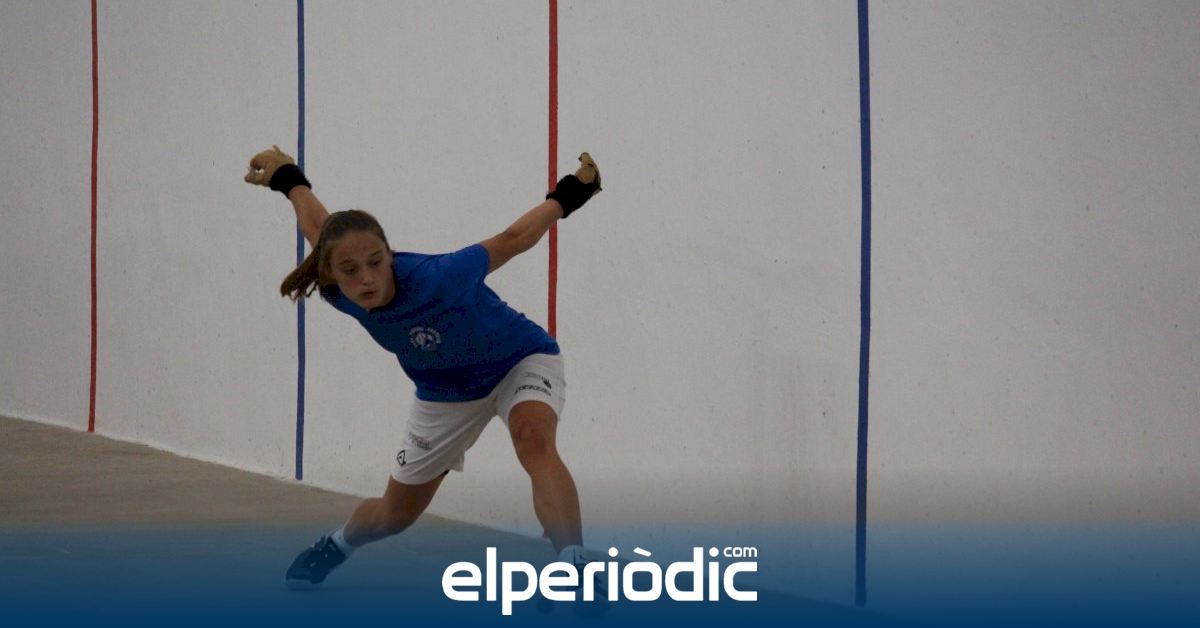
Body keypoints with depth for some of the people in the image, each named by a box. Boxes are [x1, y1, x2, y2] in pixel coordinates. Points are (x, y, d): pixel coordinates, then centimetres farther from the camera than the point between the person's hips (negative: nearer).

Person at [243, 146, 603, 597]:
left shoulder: (434, 279, -43)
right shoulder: (340, 293, -26)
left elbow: (513, 239, -28)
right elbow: (317, 224, -4)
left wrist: (570, 194, -17)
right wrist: (287, 178, 14)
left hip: (519, 361, -5)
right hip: (447, 390, 5)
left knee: (534, 440, -40)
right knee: (395, 514, 18)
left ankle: (574, 569, -47)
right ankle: (335, 546, 52)